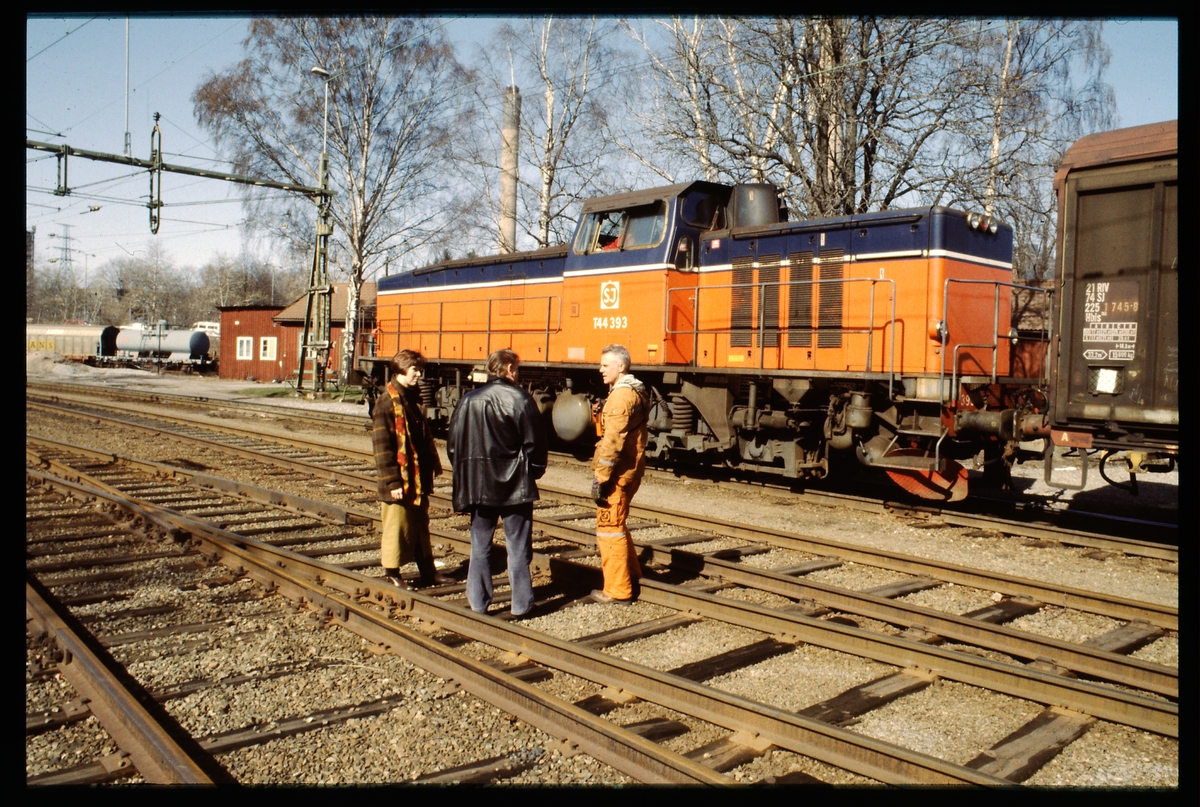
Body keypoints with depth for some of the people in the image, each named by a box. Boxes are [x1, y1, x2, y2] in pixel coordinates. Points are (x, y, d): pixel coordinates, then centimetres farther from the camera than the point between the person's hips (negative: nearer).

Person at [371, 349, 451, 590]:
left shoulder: (412, 398, 11)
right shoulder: (387, 403, -15)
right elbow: (382, 446, -18)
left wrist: (434, 462, 14)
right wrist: (392, 482, -20)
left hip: (419, 479, 9)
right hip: (400, 480, -8)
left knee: (421, 526, 16)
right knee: (397, 528, 2)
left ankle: (428, 572, 26)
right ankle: (392, 574, 15)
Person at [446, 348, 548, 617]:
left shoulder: (468, 400, 1)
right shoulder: (520, 399, -11)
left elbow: (453, 444, 4)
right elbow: (534, 441, -9)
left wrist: (466, 475, 15)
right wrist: (535, 472, 7)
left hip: (478, 485, 3)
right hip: (514, 485, -3)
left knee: (480, 546, 13)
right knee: (518, 547, 6)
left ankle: (478, 603, 17)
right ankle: (521, 604, 11)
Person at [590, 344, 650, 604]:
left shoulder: (621, 395, -18)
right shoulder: (636, 392, 14)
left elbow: (612, 441, -23)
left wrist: (600, 477, -21)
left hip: (617, 474, -10)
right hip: (630, 470, 10)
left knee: (610, 528, -2)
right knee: (617, 525, 21)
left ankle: (618, 590, 4)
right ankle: (631, 577, 31)